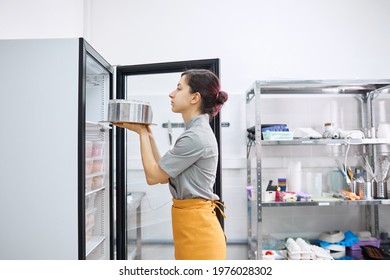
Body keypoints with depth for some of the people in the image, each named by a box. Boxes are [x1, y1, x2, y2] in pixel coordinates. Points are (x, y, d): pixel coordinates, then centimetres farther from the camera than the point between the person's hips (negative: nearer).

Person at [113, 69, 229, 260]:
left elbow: (153, 176, -13)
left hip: (197, 228, -10)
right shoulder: (196, 132, 12)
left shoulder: (195, 136, -20)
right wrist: (148, 134, 8)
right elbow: (163, 174, 12)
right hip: (191, 224, 10)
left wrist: (142, 133, -4)